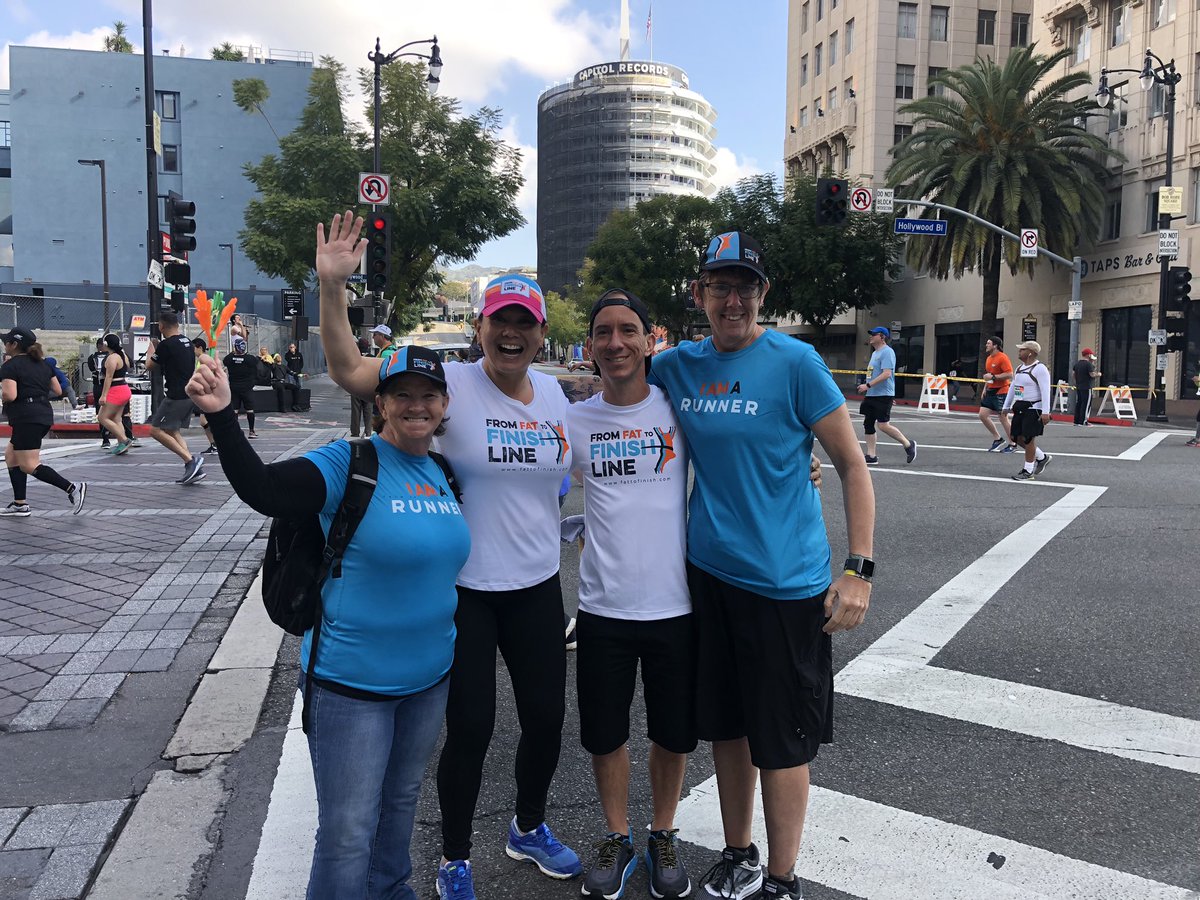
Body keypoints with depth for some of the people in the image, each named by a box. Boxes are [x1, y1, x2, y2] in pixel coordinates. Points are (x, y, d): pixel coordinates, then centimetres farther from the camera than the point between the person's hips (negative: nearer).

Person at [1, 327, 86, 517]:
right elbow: (57, 390, 14)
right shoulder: (42, 363, 14)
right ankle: (20, 504, 16)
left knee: (28, 465, -7)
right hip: (44, 415, 9)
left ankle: (72, 488, -19)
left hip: (26, 419, -9)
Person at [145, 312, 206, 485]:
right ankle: (194, 469, 5)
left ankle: (191, 459, -13)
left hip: (176, 396, -9)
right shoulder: (187, 342, 12)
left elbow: (149, 365, 1)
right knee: (173, 431, 15)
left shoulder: (166, 344, -13)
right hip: (190, 393, 9)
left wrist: (152, 348, 18)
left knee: (156, 430, -2)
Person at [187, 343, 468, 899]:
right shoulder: (349, 463, -17)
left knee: (402, 800, 27)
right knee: (348, 834, 4)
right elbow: (263, 489, -30)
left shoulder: (444, 472, 3)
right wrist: (221, 416, -42)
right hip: (352, 683, -6)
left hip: (429, 677, 7)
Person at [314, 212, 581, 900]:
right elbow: (348, 370, -19)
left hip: (537, 586, 5)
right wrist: (332, 285, -29)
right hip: (461, 589, -4)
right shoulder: (451, 383, -12)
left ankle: (529, 829, 43)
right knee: (470, 728, 5)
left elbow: (579, 465, 20)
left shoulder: (556, 392, 3)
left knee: (547, 717, 14)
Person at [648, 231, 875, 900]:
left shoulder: (795, 362, -9)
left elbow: (852, 464, -7)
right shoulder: (678, 366, 3)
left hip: (785, 580, -4)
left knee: (782, 740, 6)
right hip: (708, 569, 5)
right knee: (727, 726, 17)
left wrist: (859, 570, -14)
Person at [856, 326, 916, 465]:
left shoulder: (887, 352, -13)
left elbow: (887, 374, -23)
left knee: (883, 425, -11)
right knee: (868, 424, 5)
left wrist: (868, 385, -24)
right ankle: (871, 456, 9)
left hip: (883, 396, -10)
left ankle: (908, 445, 7)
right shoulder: (875, 353, 18)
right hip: (871, 395, 10)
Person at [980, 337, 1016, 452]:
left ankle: (1012, 445, 9)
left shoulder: (1003, 357, -13)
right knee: (982, 415, 2)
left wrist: (993, 377, -22)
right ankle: (997, 439, 14)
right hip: (990, 391, 9)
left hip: (1001, 392, -9)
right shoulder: (988, 358, 14)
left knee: (1003, 418, -3)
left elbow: (1009, 374, -20)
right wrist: (985, 389, 17)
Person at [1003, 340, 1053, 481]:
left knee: (1028, 438, -5)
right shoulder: (1019, 369, 14)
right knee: (1017, 437, 9)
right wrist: (1006, 406, 23)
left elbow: (1045, 391, -19)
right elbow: (1012, 389, 23)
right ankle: (1042, 457, 28)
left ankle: (1028, 471, 4)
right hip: (1020, 408, 9)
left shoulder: (1040, 369, -13)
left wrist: (1045, 412, -25)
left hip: (1033, 409, -9)